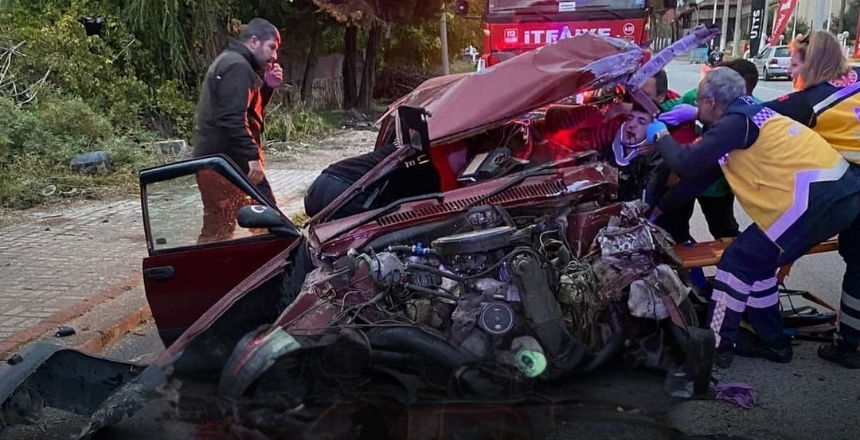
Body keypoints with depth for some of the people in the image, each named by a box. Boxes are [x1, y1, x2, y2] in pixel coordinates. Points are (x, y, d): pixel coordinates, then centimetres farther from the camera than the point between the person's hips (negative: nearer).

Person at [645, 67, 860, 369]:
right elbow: (701, 174, 26)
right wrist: (660, 207, 30)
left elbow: (687, 164, -12)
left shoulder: (736, 122, -7)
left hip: (815, 197, -9)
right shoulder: (750, 116, 22)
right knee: (756, 263, 19)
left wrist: (661, 137, 8)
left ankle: (715, 346, 7)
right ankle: (774, 342, 28)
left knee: (740, 262, 0)